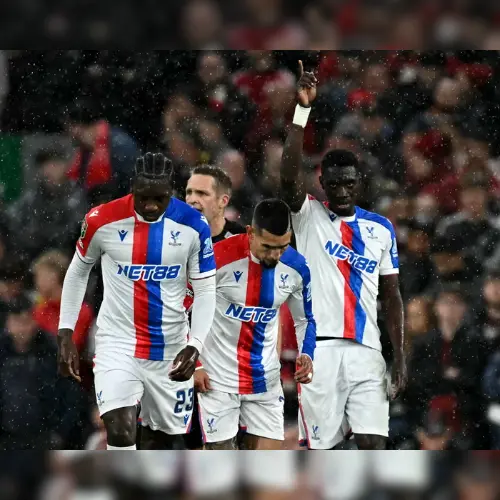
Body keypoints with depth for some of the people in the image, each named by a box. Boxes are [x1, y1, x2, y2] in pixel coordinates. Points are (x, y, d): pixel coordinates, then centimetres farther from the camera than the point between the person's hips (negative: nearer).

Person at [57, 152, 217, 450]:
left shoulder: (193, 226, -9)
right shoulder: (102, 221, -11)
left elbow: (206, 291, -4)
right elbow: (78, 272, 6)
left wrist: (195, 345, -18)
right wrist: (66, 334, 3)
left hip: (171, 350, 2)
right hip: (117, 344, -2)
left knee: (161, 440, 13)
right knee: (120, 434, -21)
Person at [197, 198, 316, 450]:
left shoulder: (296, 267, -5)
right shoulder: (219, 258, -19)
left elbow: (305, 320, 12)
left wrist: (306, 356, -7)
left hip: (265, 378, 4)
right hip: (218, 375, -4)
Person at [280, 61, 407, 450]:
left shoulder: (382, 229, 12)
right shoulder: (308, 218, 3)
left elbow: (391, 295, 15)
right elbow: (289, 176, -16)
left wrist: (400, 355, 6)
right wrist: (303, 110, -24)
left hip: (366, 351, 2)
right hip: (319, 348, -2)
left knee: (374, 444, -7)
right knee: (318, 447, 0)